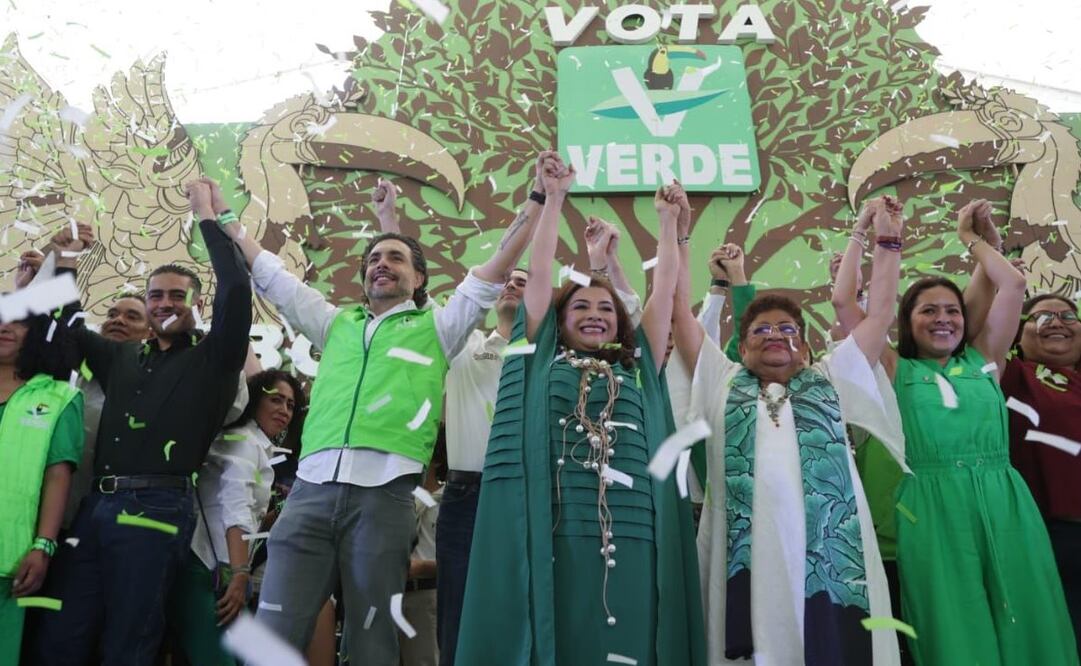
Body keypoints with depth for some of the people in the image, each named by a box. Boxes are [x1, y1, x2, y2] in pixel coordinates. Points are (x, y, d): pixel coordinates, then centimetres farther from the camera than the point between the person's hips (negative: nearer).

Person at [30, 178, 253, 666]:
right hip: (97, 504, 5)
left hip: (156, 508, -5)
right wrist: (63, 260, 18)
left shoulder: (212, 358, 4)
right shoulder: (121, 357, 20)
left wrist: (208, 216, -3)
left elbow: (237, 290, -9)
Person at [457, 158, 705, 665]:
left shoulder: (639, 367, 19)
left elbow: (665, 285, 20)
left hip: (629, 534, 2)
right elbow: (539, 272, 13)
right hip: (551, 532, -1)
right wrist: (554, 198, 14)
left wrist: (669, 219, 24)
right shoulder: (544, 358, 15)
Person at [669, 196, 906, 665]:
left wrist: (888, 240, 23)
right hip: (747, 555, -1)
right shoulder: (722, 383, 19)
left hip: (830, 556, 1)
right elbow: (681, 313, 16)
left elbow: (880, 314, 23)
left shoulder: (830, 381, 22)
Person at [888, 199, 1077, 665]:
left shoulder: (983, 360, 13)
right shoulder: (896, 371, 6)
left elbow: (1013, 285, 10)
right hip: (933, 511, -3)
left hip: (1003, 505, 3)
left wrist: (971, 237, 20)